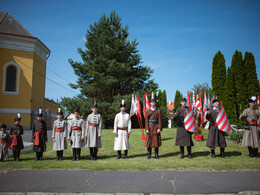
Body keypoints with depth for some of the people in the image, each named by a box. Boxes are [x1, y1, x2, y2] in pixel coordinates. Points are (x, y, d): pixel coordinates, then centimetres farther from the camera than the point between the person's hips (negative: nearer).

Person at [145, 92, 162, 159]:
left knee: (156, 141, 2)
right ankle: (149, 155, 10)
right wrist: (147, 129, -7)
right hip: (150, 127, 0)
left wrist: (159, 128, -8)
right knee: (149, 140, 1)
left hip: (156, 127, 0)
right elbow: (146, 121, 2)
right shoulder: (147, 111, 6)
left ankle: (156, 155, 11)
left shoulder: (158, 111, 5)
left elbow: (160, 120, 0)